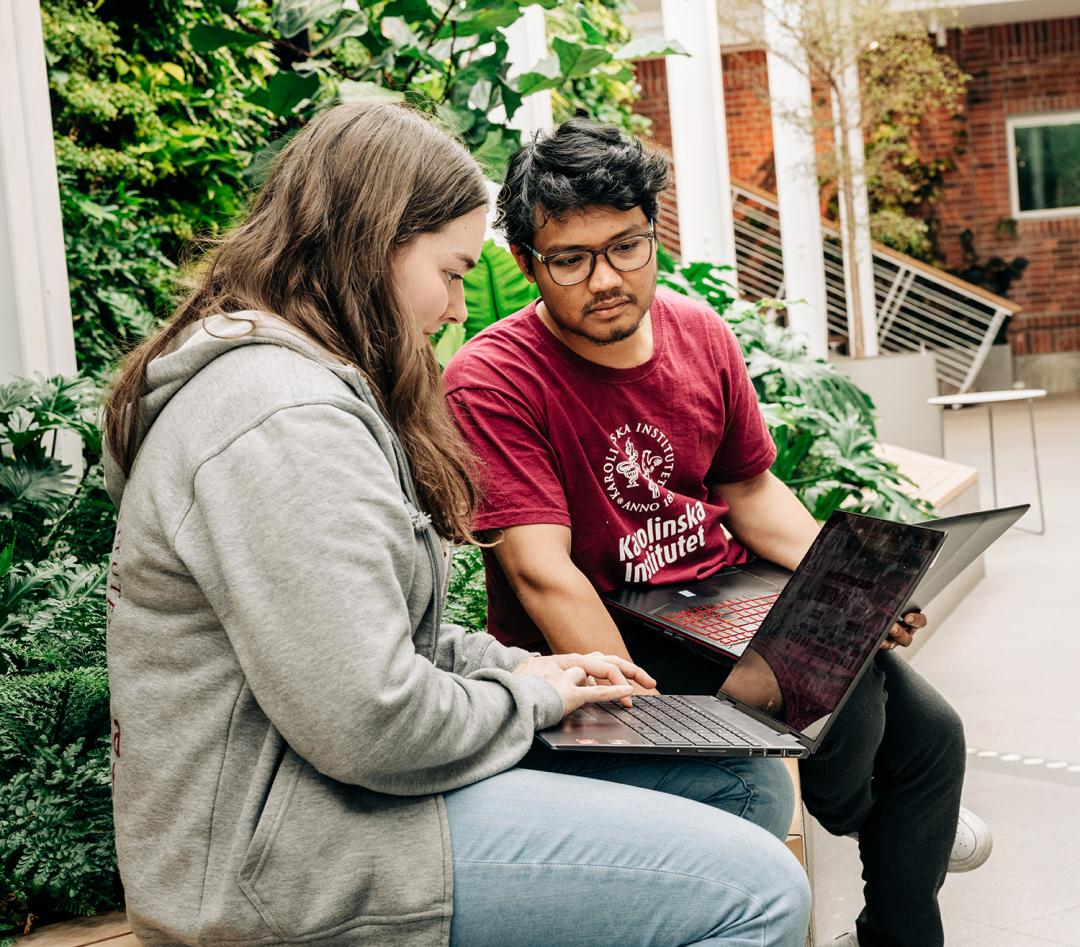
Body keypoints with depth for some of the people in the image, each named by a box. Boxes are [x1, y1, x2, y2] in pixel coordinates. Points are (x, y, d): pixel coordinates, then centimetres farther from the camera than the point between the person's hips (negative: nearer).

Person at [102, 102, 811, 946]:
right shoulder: (286, 418, -21)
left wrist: (510, 665, 8)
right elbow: (370, 724, -25)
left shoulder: (294, 379, 15)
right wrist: (529, 697, -7)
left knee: (745, 792, 9)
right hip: (284, 872, -11)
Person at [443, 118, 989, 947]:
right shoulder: (493, 380, -18)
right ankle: (848, 814, 16)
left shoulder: (702, 335, 0)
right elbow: (543, 573, -23)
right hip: (598, 634, -6)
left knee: (929, 731, 0)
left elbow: (751, 490, 11)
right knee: (839, 696, -23)